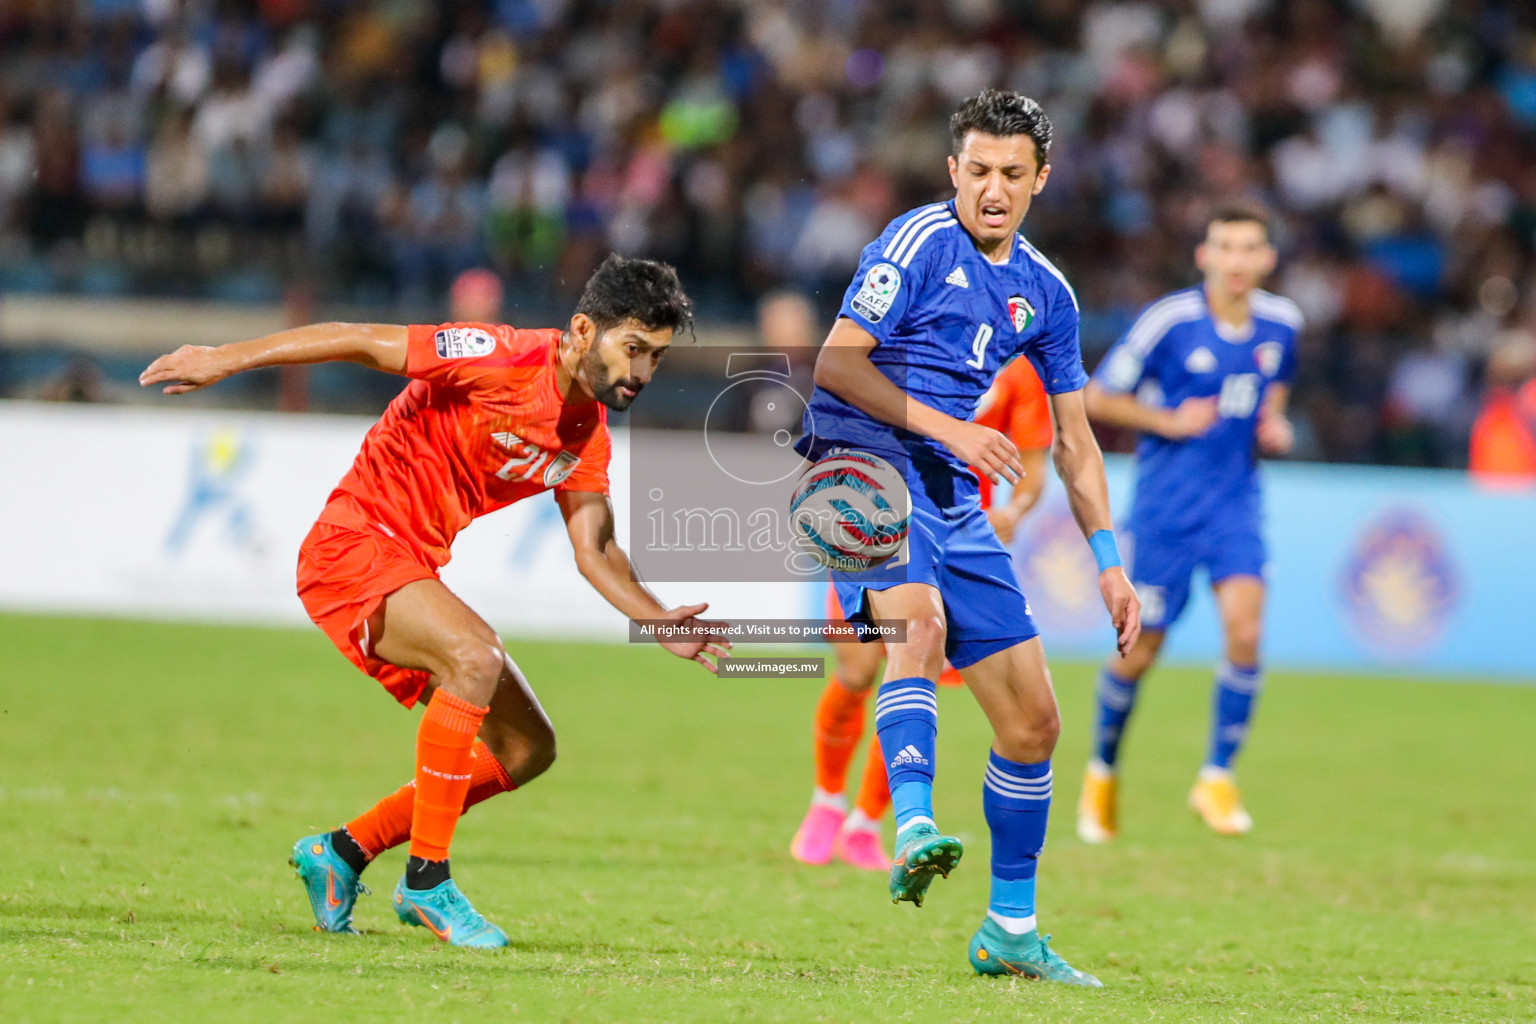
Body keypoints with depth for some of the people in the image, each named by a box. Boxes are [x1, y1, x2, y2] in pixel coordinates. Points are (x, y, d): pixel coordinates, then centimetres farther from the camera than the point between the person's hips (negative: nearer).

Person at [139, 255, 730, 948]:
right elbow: (364, 341, -17)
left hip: (414, 573, 9)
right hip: (353, 545, -9)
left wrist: (663, 624, -5)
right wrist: (226, 359, -18)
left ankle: (344, 851, 17)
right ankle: (427, 880, -25)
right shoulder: (504, 360, -19)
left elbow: (595, 551, 11)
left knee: (528, 748, 7)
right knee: (476, 657, -33)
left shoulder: (587, 437, 6)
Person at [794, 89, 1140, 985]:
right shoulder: (920, 242, -6)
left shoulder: (1045, 293, 14)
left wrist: (1109, 560, 15)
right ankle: (913, 832, -52)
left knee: (1034, 720, 5)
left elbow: (1073, 439, 21)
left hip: (954, 500, 7)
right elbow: (837, 362, -12)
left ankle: (1011, 929, 18)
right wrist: (946, 428, -20)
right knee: (920, 618, -37)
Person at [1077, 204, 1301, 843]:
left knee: (1244, 629, -18)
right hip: (1165, 502, -3)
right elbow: (1097, 399, -4)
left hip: (1235, 499, 3)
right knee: (1141, 651, 4)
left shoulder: (1281, 323, 2)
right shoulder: (1169, 320, -12)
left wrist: (1274, 425, 2)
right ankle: (1102, 772, 29)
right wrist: (1169, 421, -15)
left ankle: (1217, 779, -4)